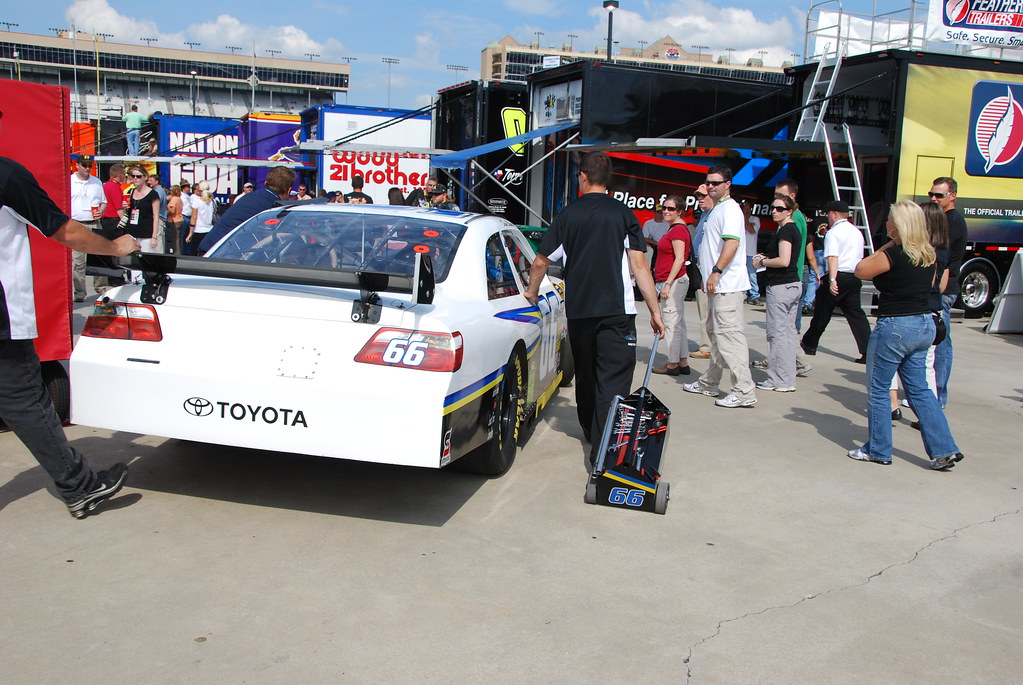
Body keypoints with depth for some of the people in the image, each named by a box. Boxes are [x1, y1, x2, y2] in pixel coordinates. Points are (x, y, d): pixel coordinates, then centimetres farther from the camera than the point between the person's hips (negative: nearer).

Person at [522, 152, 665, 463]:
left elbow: (541, 262, 10)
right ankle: (603, 452, -13)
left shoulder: (568, 215, 6)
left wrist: (532, 292, 28)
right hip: (617, 311, -3)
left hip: (577, 310, 3)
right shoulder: (623, 214, 0)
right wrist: (655, 310, -2)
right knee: (613, 379, -5)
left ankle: (590, 432, 38)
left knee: (585, 374, 20)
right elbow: (639, 265, -5)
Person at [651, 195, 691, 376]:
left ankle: (672, 364, -2)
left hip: (673, 281, -11)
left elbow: (679, 259, -20)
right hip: (675, 282, 11)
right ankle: (683, 363, 17)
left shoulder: (678, 229, -13)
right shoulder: (674, 228, 18)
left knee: (672, 323, -6)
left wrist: (667, 283, -22)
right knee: (678, 323, 12)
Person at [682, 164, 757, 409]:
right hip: (718, 285, 11)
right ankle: (709, 383, 28)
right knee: (716, 334, 17)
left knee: (729, 335, -13)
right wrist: (707, 277, 25)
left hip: (727, 285, -11)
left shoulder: (729, 208, -11)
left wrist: (716, 272, -27)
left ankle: (744, 391, -13)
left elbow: (732, 242, -24)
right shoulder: (717, 209, 21)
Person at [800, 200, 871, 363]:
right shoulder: (857, 232, 18)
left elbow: (833, 257, -20)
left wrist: (832, 280, -27)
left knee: (822, 312, 7)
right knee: (855, 313, 5)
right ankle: (868, 352, -4)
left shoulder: (833, 233, -8)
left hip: (839, 276, -7)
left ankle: (809, 344, 21)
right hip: (855, 277, 7)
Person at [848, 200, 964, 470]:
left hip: (894, 326, -8)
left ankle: (878, 450, 14)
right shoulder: (929, 255, 7)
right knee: (919, 389, 15)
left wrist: (884, 248, 0)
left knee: (878, 389, 6)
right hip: (925, 325, 8)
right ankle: (944, 450, 12)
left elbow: (861, 270, -5)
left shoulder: (894, 254, -17)